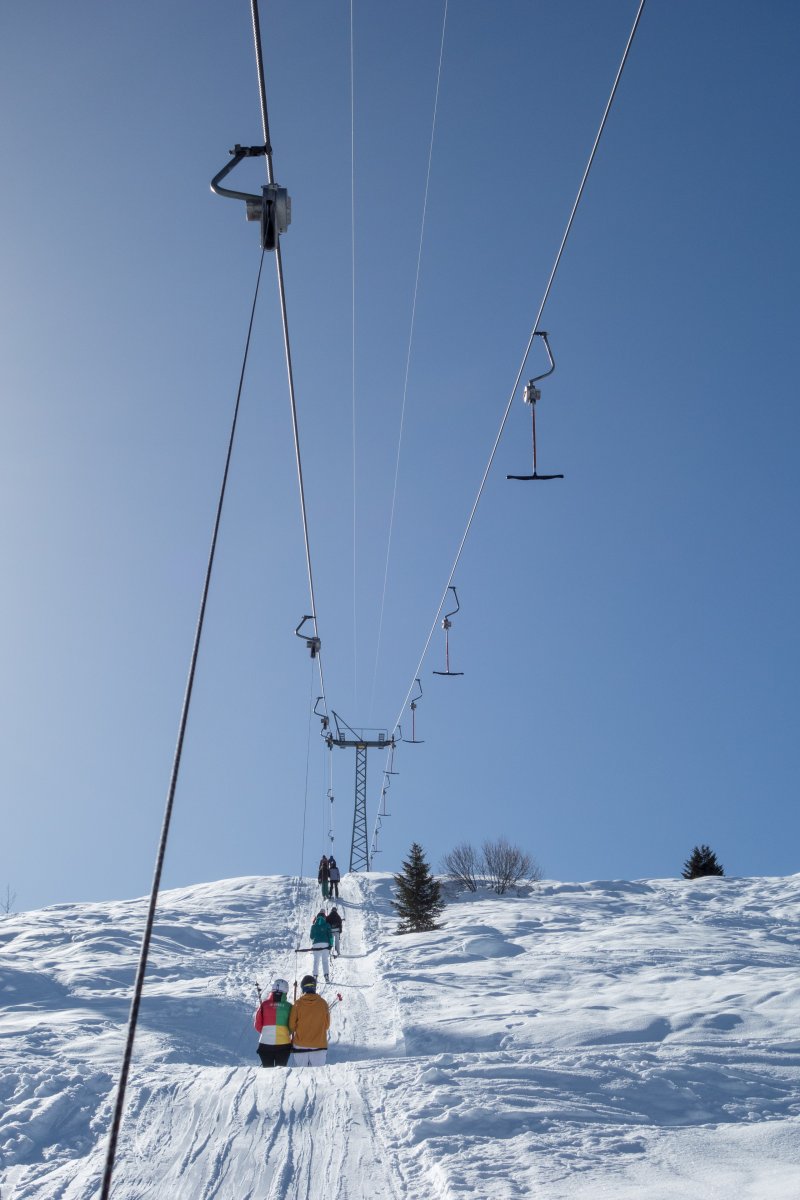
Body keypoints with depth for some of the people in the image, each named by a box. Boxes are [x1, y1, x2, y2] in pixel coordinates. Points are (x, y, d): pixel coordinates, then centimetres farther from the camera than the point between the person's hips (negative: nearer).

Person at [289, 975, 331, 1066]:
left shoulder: (298, 1004, -7)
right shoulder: (323, 1003, -4)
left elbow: (292, 1025, -1)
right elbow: (327, 1025, 4)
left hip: (300, 1046, 0)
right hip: (319, 1046, 1)